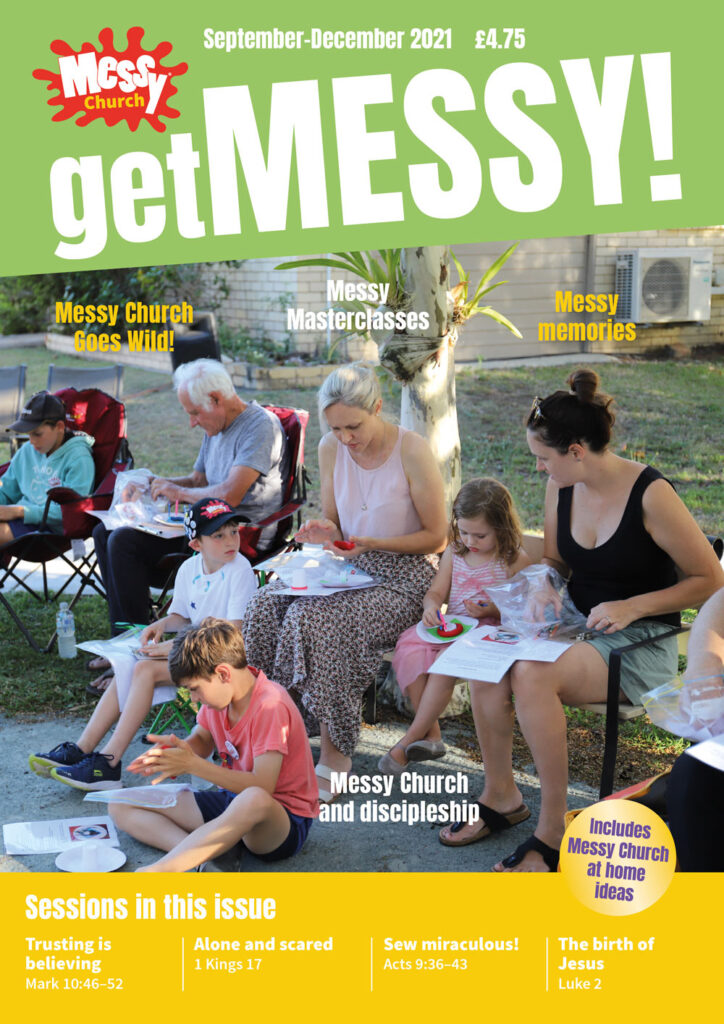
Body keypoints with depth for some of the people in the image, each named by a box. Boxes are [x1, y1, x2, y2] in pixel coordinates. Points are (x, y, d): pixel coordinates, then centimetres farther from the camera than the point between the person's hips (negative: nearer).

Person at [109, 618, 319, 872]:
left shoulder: (271, 706, -22)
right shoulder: (218, 693, 1)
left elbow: (262, 786, -27)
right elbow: (201, 739, 18)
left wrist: (192, 765, -26)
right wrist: (179, 749, -7)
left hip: (286, 819, -8)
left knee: (254, 800, -46)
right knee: (122, 806, -2)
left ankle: (153, 872, -46)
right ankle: (201, 853, -28)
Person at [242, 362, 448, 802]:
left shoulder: (412, 452, -16)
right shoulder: (331, 448, 1)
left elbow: (436, 537, -9)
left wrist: (371, 543, -20)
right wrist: (326, 532, -12)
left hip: (405, 576, -6)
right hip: (350, 567, 6)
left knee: (313, 619, -29)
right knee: (267, 604, -20)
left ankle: (334, 754, -16)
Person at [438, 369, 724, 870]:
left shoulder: (650, 495, -17)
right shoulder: (561, 488, 2)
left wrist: (633, 607, -19)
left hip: (641, 642, -6)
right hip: (576, 624, 7)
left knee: (531, 676, -32)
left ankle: (554, 830, -17)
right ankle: (501, 796, -1)